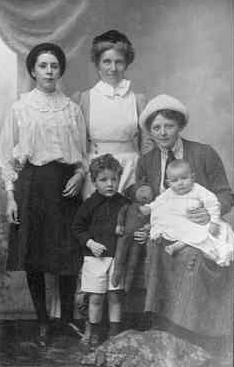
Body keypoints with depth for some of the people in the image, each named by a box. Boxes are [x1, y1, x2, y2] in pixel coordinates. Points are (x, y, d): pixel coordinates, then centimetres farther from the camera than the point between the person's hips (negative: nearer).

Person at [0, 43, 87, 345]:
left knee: (68, 253, 1)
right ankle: (42, 322, 15)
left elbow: (84, 152, 13)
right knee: (33, 255, 3)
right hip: (31, 183, -1)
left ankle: (68, 318, 17)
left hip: (66, 184, 1)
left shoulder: (72, 108, 8)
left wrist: (80, 174, -6)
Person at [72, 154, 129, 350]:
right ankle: (94, 333, 20)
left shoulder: (124, 204, 2)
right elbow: (78, 227, 4)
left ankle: (115, 333, 18)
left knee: (115, 297, 5)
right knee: (96, 298, 4)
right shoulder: (90, 204, -1)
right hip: (95, 257, -1)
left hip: (118, 256, 1)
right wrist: (90, 242, -9)